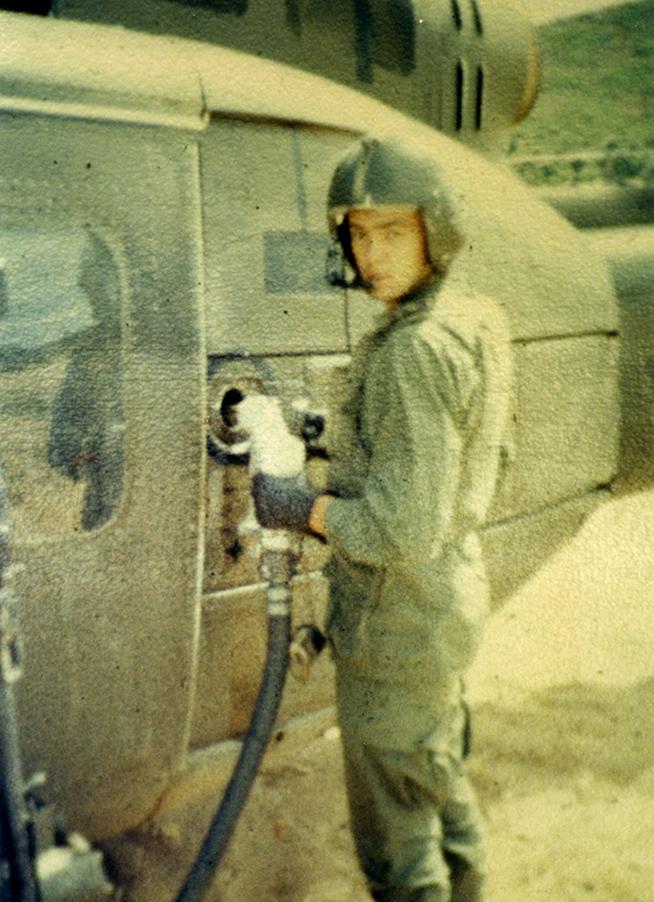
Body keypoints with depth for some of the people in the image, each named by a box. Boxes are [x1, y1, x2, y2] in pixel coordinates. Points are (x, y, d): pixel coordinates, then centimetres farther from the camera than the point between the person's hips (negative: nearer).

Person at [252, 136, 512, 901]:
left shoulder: (416, 350, -27)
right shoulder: (474, 318, 3)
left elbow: (405, 529, -30)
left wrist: (300, 507, -17)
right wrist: (336, 438, 13)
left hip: (396, 625, -10)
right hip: (447, 603, 10)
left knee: (393, 821, 9)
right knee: (439, 773, 30)